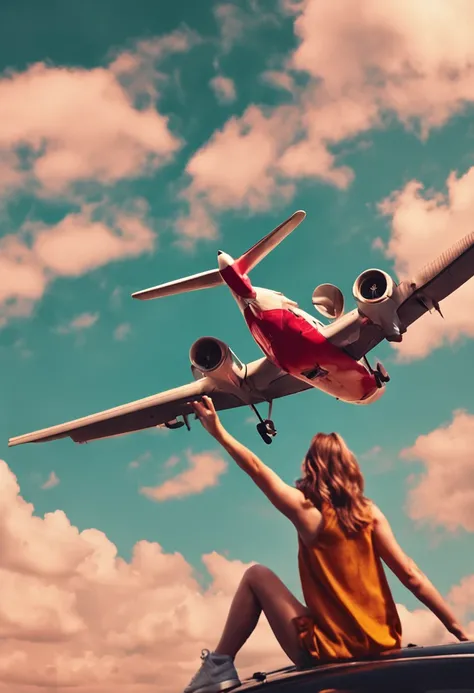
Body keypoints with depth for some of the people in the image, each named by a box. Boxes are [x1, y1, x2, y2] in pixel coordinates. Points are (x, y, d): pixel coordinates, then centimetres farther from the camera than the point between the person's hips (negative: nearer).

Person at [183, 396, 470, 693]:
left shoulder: (308, 511, -10)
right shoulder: (369, 512, 0)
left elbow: (256, 467, -6)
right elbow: (410, 574, -4)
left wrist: (218, 430, 3)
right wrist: (460, 632, -1)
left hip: (331, 653, -5)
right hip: (384, 647, 5)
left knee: (256, 576, 9)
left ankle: (220, 667, 11)